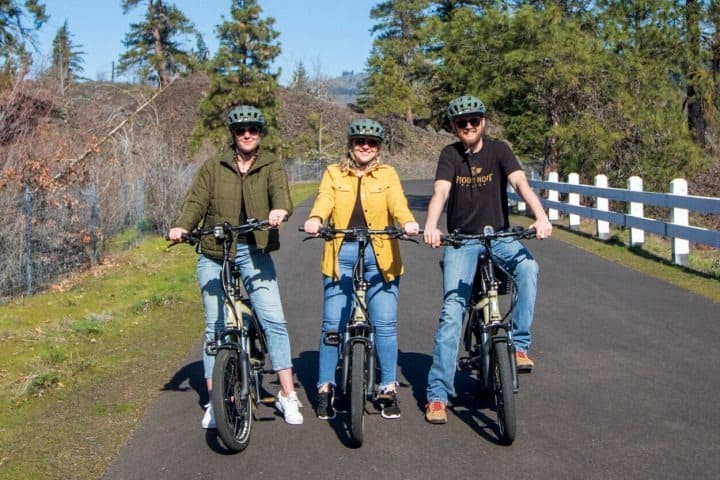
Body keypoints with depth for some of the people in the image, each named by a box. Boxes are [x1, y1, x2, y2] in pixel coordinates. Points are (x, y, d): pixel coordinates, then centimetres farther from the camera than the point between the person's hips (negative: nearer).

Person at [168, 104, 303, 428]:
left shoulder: (271, 167, 6)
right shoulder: (212, 168, 8)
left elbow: (281, 192, -13)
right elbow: (197, 201, -3)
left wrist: (280, 210, -37)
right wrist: (181, 227, -23)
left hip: (254, 252, -1)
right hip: (214, 254, 1)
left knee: (274, 321, -9)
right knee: (215, 327, 6)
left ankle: (287, 395, 0)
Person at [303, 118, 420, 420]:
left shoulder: (387, 174, 10)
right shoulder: (333, 174, 11)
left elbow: (397, 202, -8)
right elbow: (324, 200, -8)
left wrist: (408, 221, -30)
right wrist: (315, 219, -30)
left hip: (380, 256, 0)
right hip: (341, 254, 0)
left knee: (385, 324, 0)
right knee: (332, 324, 1)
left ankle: (388, 390, 12)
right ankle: (325, 388, 13)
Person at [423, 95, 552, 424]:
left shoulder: (498, 150, -2)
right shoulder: (450, 154, -2)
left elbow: (520, 183, -17)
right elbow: (440, 191, -18)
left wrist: (541, 216, -36)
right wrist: (431, 225, -39)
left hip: (499, 236, 1)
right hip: (461, 240, 0)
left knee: (527, 266, -32)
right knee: (452, 310, -11)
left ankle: (519, 344, -20)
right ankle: (438, 394, -6)